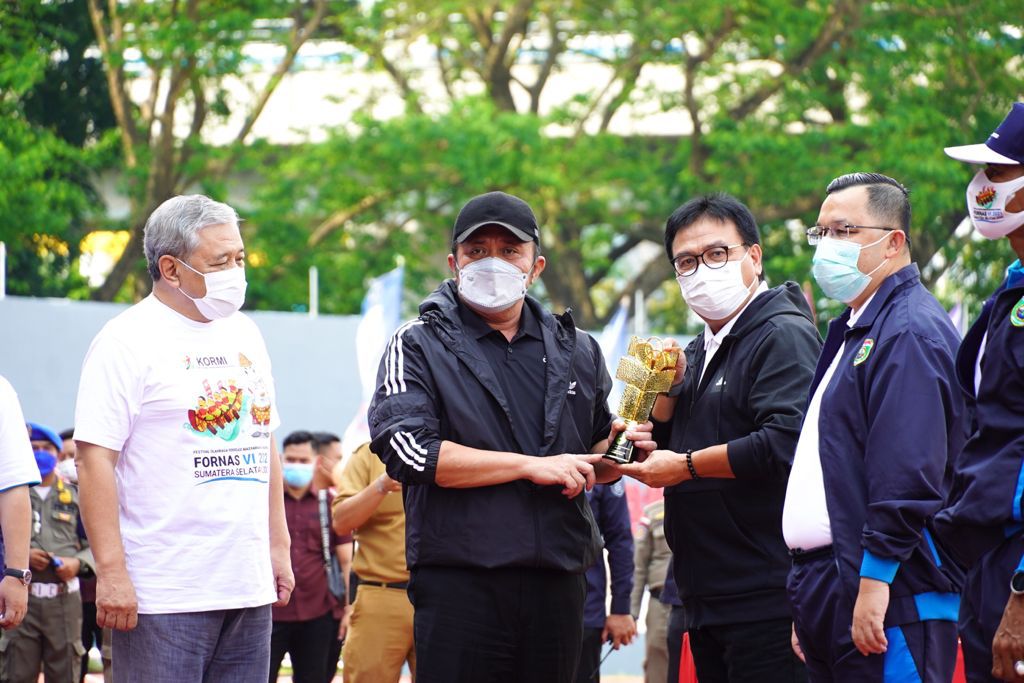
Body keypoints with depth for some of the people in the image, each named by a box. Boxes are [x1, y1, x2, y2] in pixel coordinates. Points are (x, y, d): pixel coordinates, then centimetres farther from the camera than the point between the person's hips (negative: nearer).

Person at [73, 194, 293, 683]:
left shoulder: (244, 335, 15)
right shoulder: (127, 342, -7)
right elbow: (93, 458, -13)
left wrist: (278, 545, 17)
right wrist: (111, 572, -18)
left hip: (249, 588, 7)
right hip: (164, 597, -7)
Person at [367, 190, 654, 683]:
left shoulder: (576, 351, 17)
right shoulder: (419, 346, 2)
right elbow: (407, 451, -13)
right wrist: (531, 465, -13)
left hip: (556, 583, 4)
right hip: (459, 585, -4)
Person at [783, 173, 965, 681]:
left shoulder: (910, 332, -11)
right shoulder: (855, 330, 21)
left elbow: (909, 474, -21)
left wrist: (874, 582, -23)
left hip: (887, 601, -10)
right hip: (832, 591, 10)